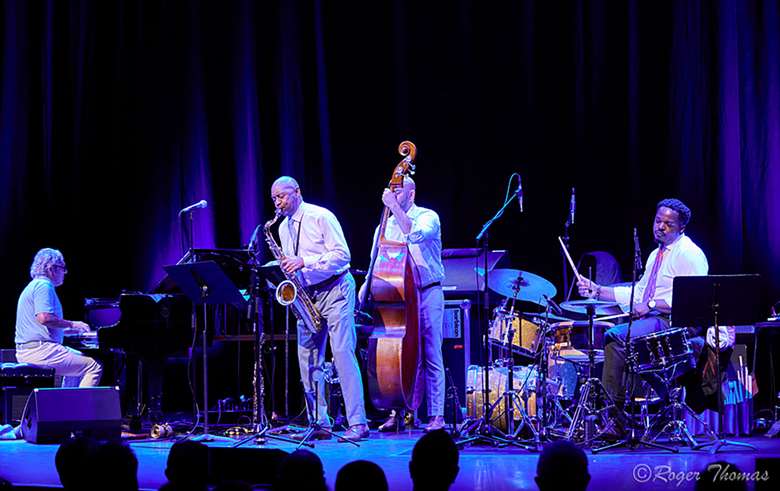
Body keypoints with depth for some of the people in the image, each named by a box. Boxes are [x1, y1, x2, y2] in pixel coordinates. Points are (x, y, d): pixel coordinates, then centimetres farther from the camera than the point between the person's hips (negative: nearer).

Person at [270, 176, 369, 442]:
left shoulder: (321, 217, -8)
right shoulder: (283, 229, 14)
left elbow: (342, 254, -15)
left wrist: (304, 262, -23)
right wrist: (287, 270, -2)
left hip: (335, 290, -8)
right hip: (307, 295, 8)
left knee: (343, 353, -15)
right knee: (308, 358, 2)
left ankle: (358, 424, -17)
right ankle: (319, 425, 7)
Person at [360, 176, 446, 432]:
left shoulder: (428, 217, -2)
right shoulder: (386, 226, 14)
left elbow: (415, 234, -25)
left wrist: (394, 207, -23)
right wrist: (366, 286, -2)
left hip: (427, 294, -5)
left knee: (431, 357, -5)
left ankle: (436, 415, -3)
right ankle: (397, 413, 9)